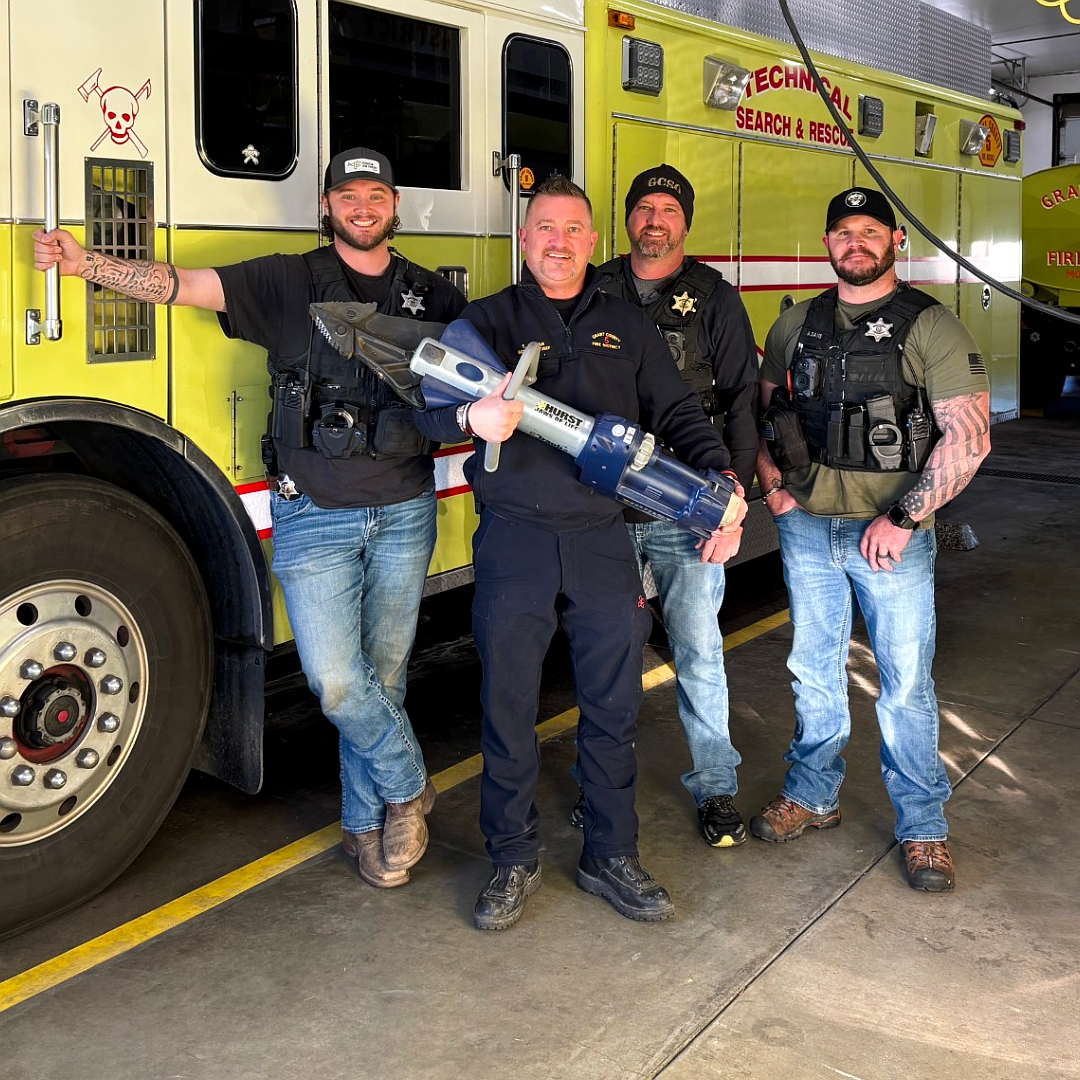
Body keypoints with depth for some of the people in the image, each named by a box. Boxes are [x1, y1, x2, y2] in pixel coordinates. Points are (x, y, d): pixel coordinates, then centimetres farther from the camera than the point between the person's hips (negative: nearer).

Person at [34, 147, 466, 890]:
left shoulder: (431, 295, 8)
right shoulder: (289, 282, 2)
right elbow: (183, 286, -5)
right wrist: (85, 263, -17)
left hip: (403, 514, 2)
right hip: (316, 516, -2)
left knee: (384, 675, 9)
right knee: (336, 679, -10)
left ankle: (368, 822, 25)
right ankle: (408, 785, 14)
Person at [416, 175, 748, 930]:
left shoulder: (628, 327, 13)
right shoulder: (487, 320, 6)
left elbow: (679, 414, 11)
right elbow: (430, 408, -5)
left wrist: (721, 480, -7)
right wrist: (470, 418, -29)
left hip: (601, 540, 2)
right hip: (513, 541, -2)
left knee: (613, 706, 8)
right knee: (508, 706, 5)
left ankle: (612, 857, 23)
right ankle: (514, 861, 20)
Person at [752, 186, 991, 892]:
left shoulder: (932, 327, -7)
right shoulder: (796, 326, 8)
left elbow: (968, 438, -13)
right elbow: (763, 407, 20)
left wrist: (902, 519, -18)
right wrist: (772, 481, 3)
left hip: (891, 534, -4)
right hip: (806, 526, 4)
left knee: (906, 682, 2)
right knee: (814, 670, 14)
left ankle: (923, 825, 17)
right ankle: (813, 795, 31)